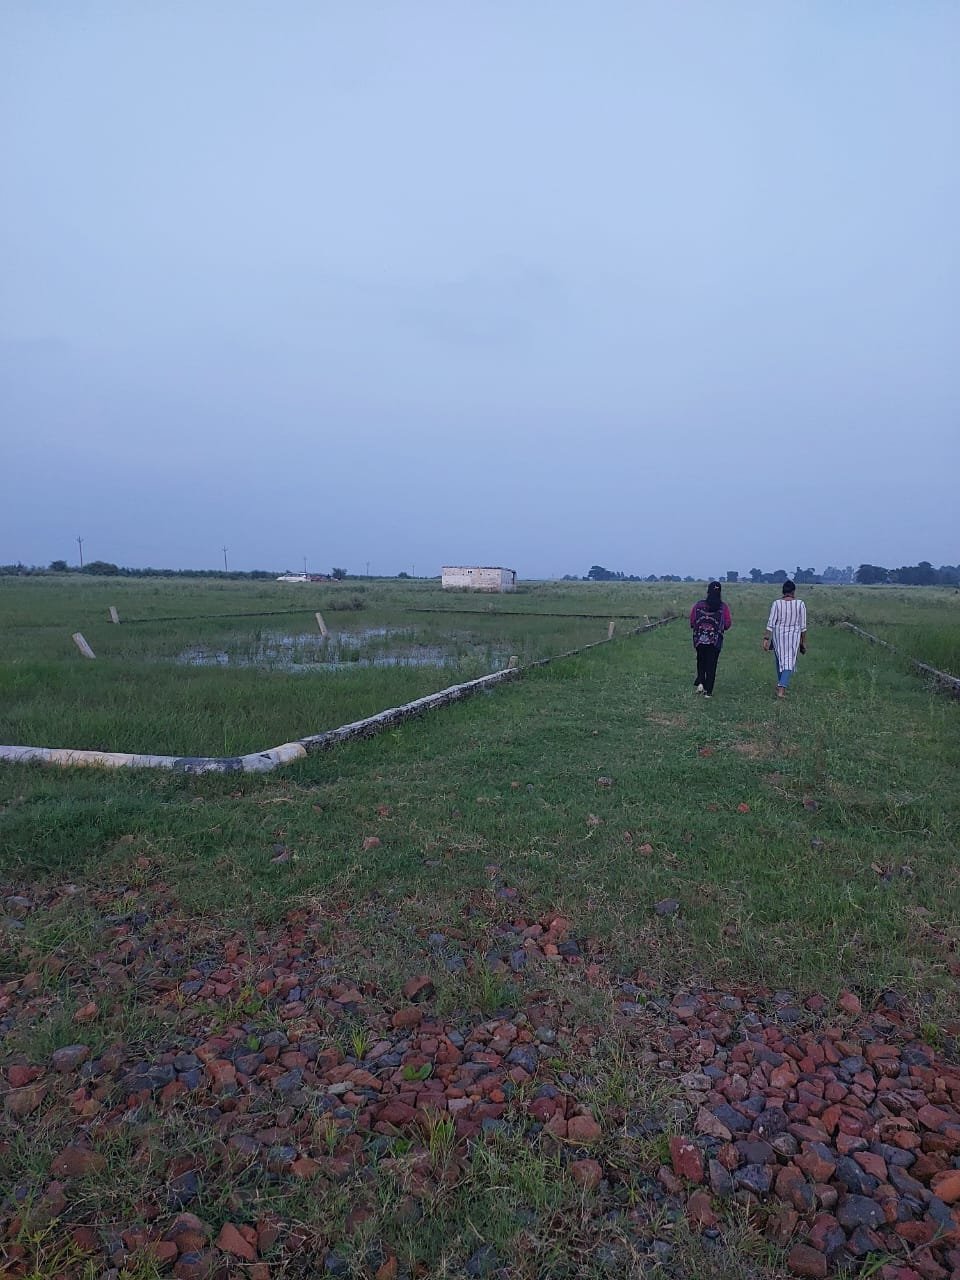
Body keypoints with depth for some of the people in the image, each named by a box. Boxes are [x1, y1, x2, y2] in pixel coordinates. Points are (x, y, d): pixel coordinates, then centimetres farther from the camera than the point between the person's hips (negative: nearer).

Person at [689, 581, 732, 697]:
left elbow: (692, 621, -4)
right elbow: (728, 624, -4)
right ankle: (708, 691, 8)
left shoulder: (699, 605, -6)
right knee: (711, 664, 7)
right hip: (715, 640, -1)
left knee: (701, 661, 21)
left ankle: (700, 682, 2)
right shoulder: (723, 607, -7)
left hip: (700, 639, 1)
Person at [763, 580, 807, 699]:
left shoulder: (776, 603, -7)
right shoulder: (800, 604, -6)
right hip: (793, 636, -1)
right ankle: (781, 688, -17)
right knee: (789, 662, -1)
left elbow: (771, 623, -10)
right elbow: (803, 625, -1)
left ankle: (781, 686, 33)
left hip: (778, 635, 1)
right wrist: (803, 641, 8)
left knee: (780, 660, 19)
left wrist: (766, 639, -5)